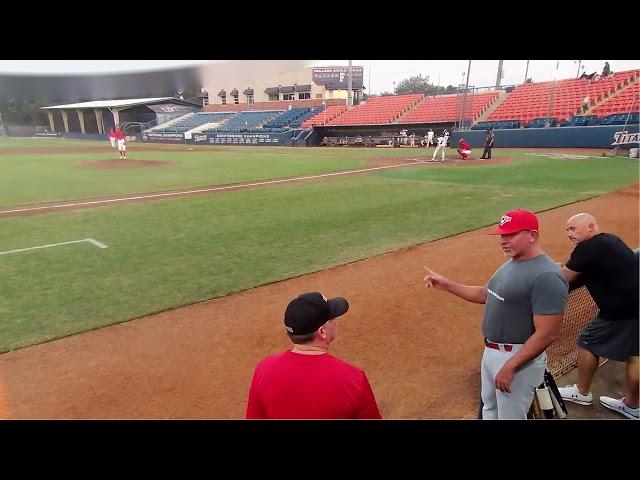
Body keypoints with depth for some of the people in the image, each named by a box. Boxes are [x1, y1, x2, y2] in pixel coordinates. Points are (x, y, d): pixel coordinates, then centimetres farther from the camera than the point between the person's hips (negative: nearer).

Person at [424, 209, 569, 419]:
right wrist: (446, 284, 8)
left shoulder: (547, 276, -25)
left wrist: (510, 367, -26)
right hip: (490, 351, 9)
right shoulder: (511, 262, 6)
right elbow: (485, 294, 15)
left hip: (520, 357, -9)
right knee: (489, 406, 27)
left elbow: (547, 334, -27)